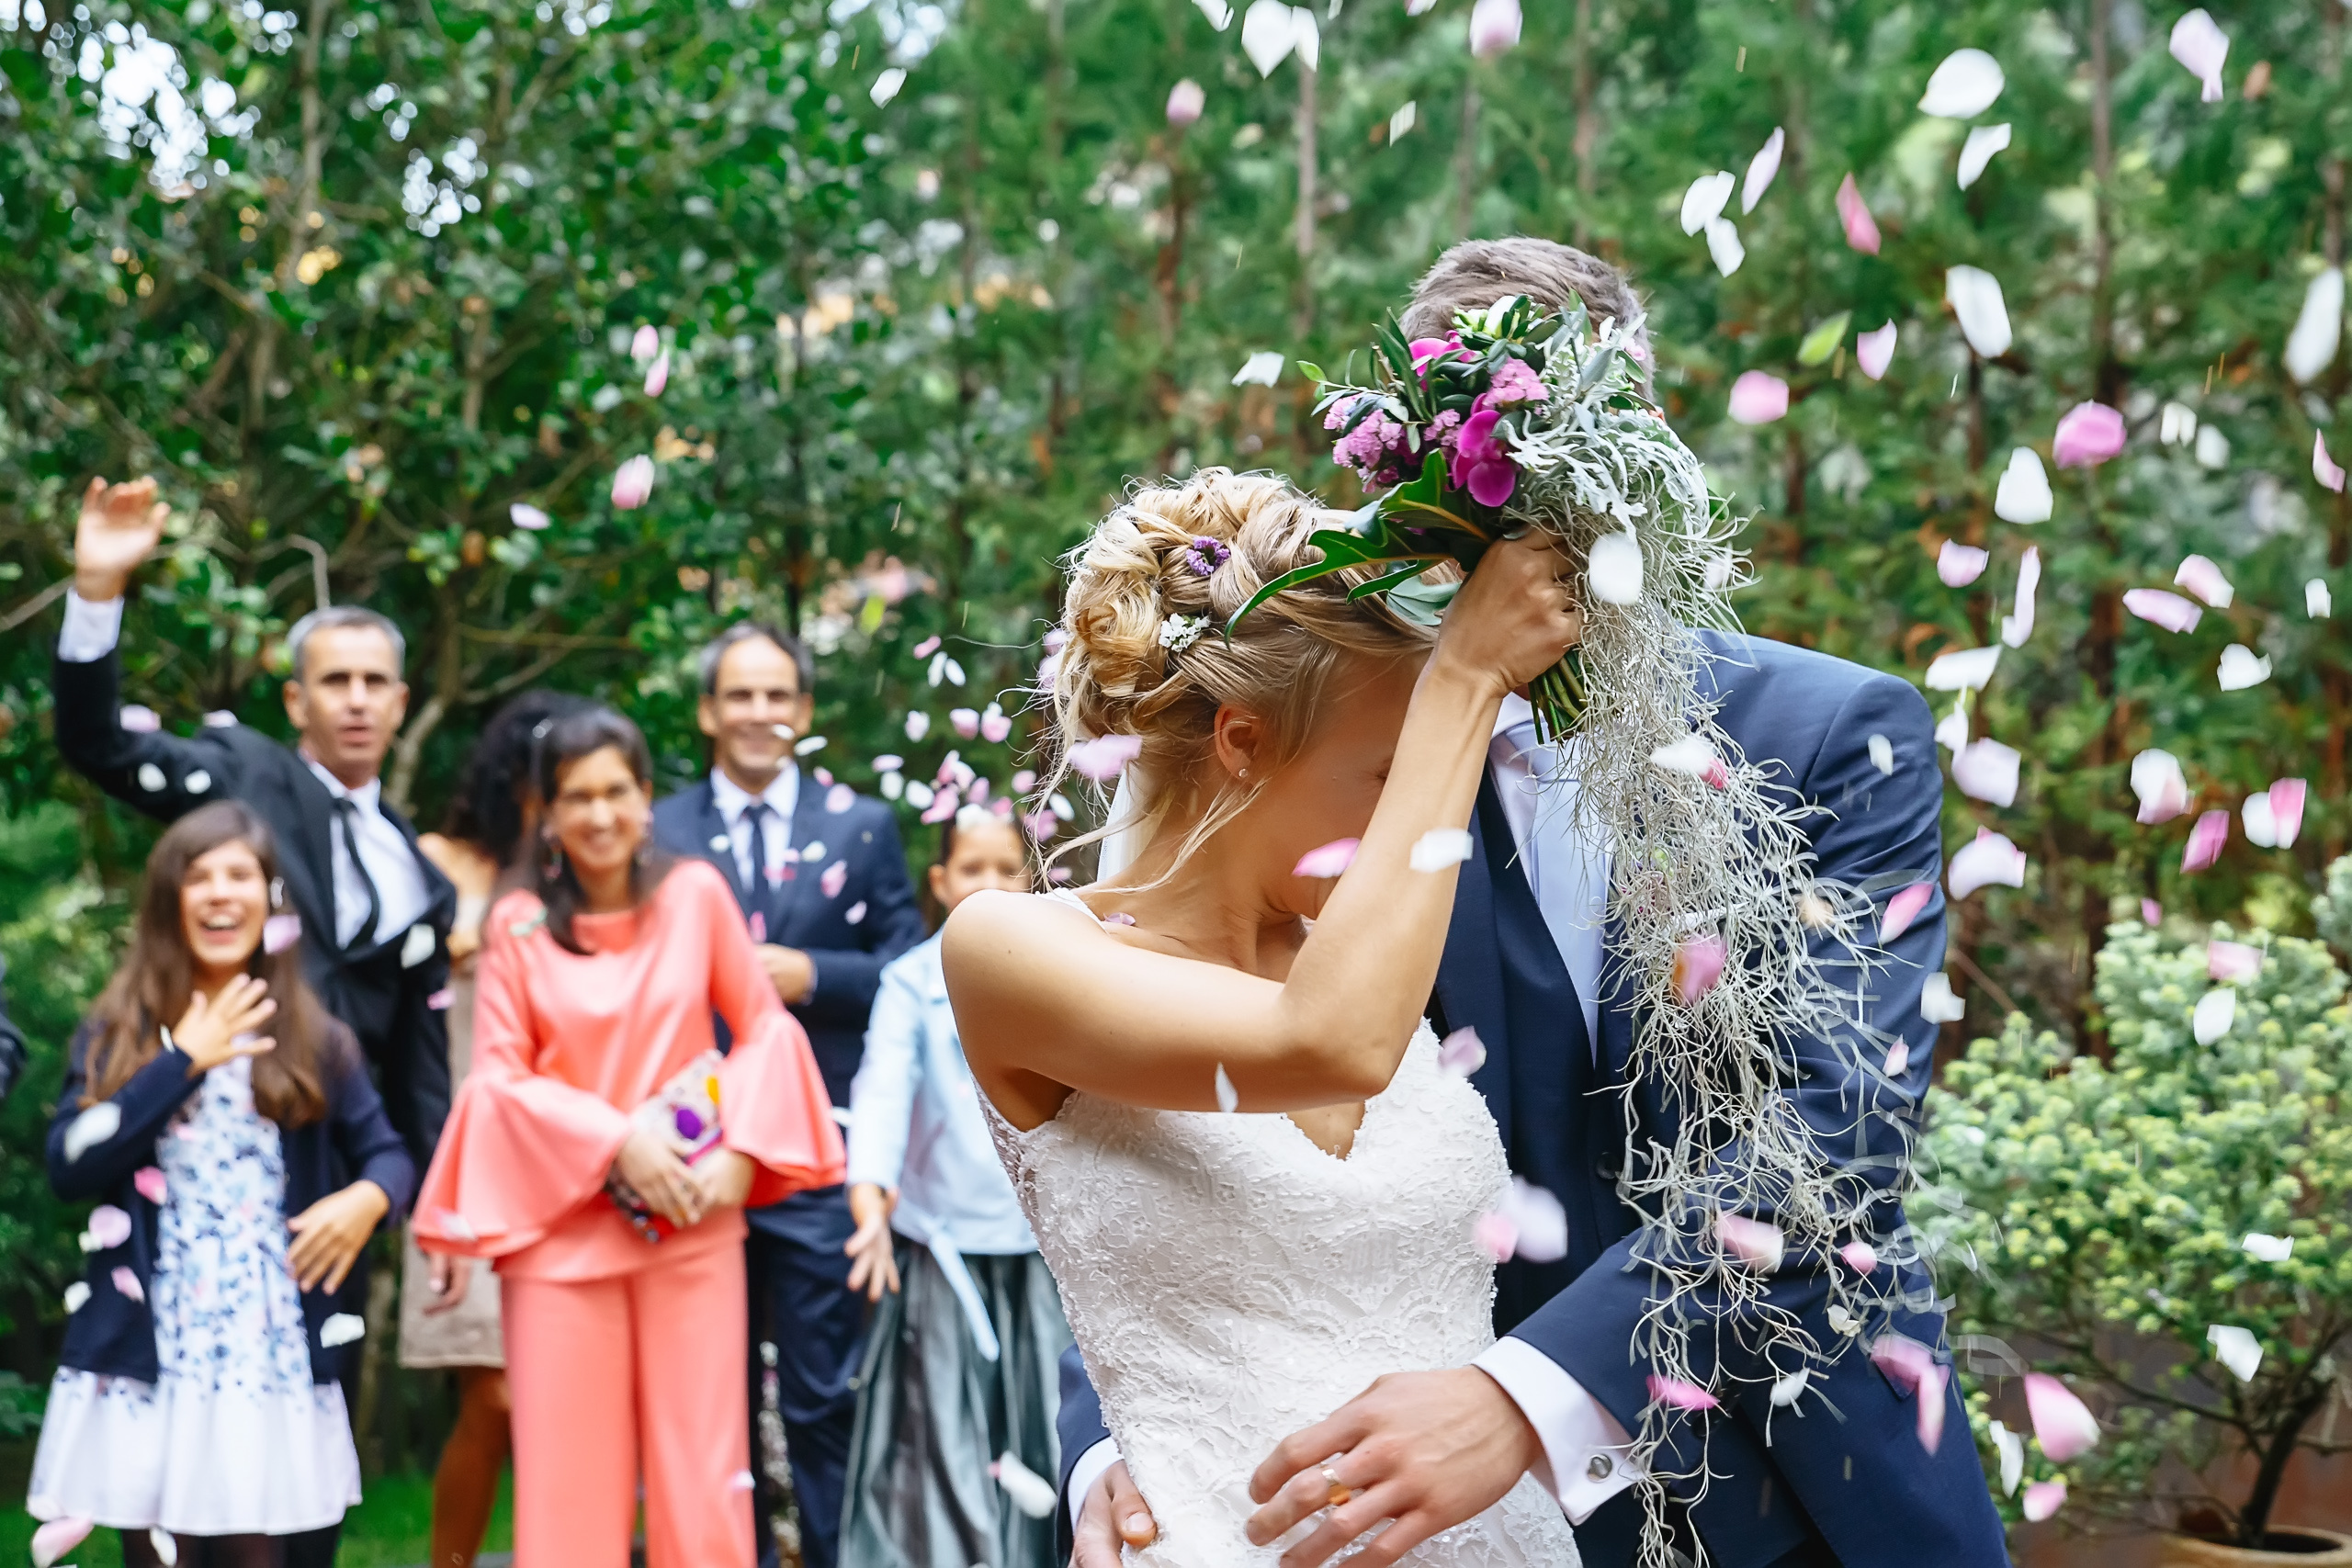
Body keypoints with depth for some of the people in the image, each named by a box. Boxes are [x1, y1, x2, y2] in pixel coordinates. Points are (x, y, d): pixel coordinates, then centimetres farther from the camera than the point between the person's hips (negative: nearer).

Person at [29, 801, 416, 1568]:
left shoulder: (313, 1041, 7)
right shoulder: (115, 1034, 4)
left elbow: (388, 1154, 8)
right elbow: (69, 1166, -9)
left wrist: (367, 1198, -15)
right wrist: (182, 1064, -11)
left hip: (268, 1357, 1)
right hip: (144, 1353, 0)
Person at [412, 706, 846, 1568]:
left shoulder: (696, 895, 1)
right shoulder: (517, 925, -1)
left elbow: (764, 1027, 6)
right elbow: (498, 1078, -2)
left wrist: (742, 1150, -7)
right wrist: (615, 1141, -13)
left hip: (692, 1222, 1)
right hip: (561, 1225, 0)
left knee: (700, 1459, 2)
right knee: (567, 1470, 2)